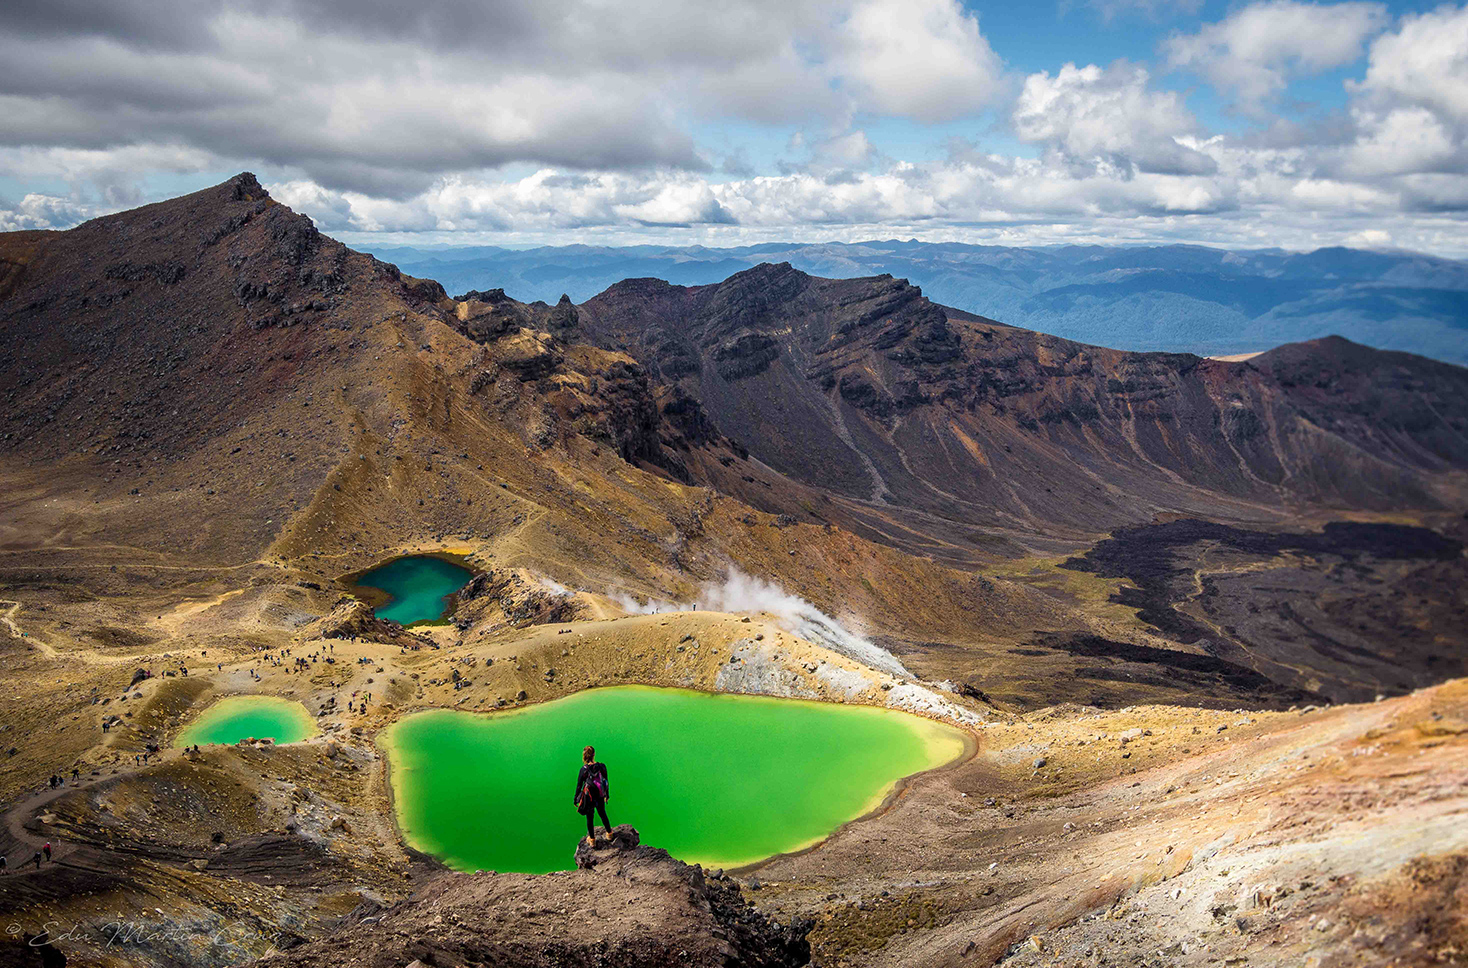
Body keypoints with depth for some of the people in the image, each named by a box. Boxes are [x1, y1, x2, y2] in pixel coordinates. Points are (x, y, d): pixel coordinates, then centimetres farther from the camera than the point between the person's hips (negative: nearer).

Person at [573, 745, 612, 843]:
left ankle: (592, 839, 34)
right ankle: (609, 833, 43)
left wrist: (576, 799, 2)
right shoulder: (601, 767, -14)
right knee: (603, 814, 27)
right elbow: (606, 782, -1)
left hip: (589, 798, -3)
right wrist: (607, 795, 15)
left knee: (589, 818, 19)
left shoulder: (584, 770, -22)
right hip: (600, 797, 3)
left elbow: (579, 786, -12)